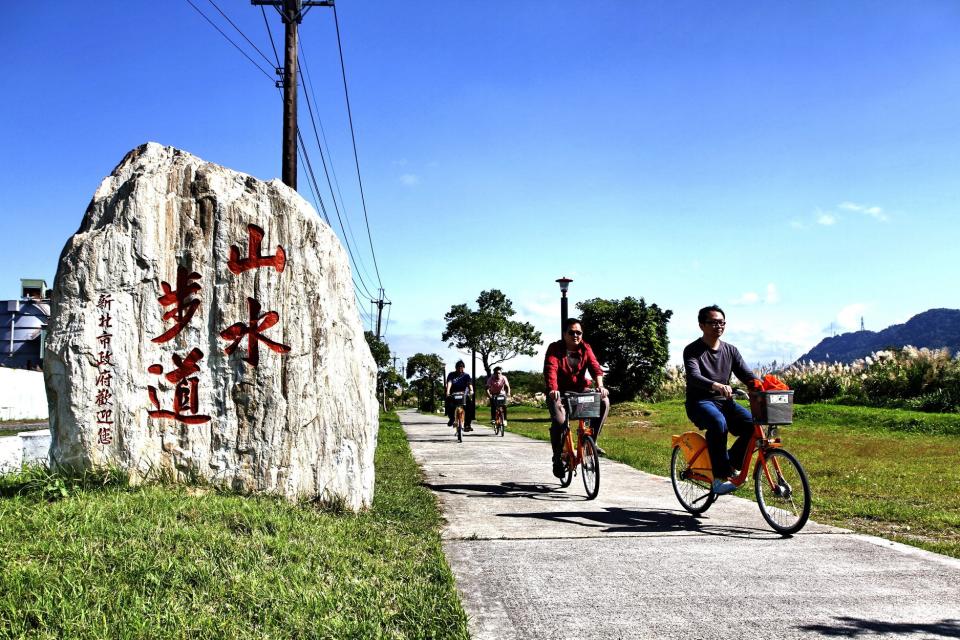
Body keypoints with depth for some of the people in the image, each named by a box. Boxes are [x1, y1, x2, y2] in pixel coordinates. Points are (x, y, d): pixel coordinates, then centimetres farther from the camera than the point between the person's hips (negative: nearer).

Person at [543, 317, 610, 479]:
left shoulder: (585, 348, 1)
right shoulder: (555, 348, -10)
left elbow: (595, 367, -13)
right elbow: (550, 369, -25)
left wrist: (600, 386, -33)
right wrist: (553, 389, -43)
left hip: (580, 390, 4)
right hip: (559, 392, -3)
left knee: (604, 402, -21)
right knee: (559, 420, -28)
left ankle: (591, 441, -9)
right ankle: (558, 457, -6)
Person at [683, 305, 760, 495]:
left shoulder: (730, 350, 12)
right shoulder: (692, 350, -6)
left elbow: (746, 374, 1)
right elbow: (694, 377, -23)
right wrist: (716, 385, -44)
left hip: (724, 401, 5)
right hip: (699, 402, -5)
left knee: (753, 424, -22)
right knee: (719, 423, -37)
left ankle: (731, 464, 2)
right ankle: (720, 477, -28)